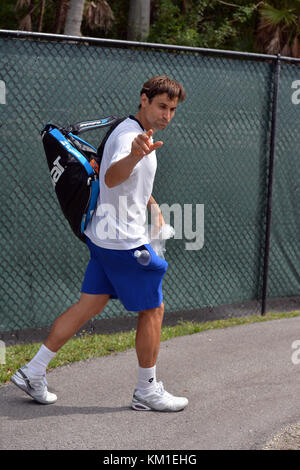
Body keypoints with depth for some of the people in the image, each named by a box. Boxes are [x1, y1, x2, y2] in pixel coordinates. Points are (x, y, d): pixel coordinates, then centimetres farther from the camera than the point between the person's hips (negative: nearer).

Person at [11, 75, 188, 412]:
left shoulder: (139, 135, 13)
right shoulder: (129, 136, -21)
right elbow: (111, 177, -43)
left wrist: (153, 206, 25)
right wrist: (134, 156, -62)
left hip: (105, 239, 10)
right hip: (124, 242, -10)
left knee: (89, 306, 11)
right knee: (152, 309, 2)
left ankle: (33, 372, 13)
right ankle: (147, 391, 14)